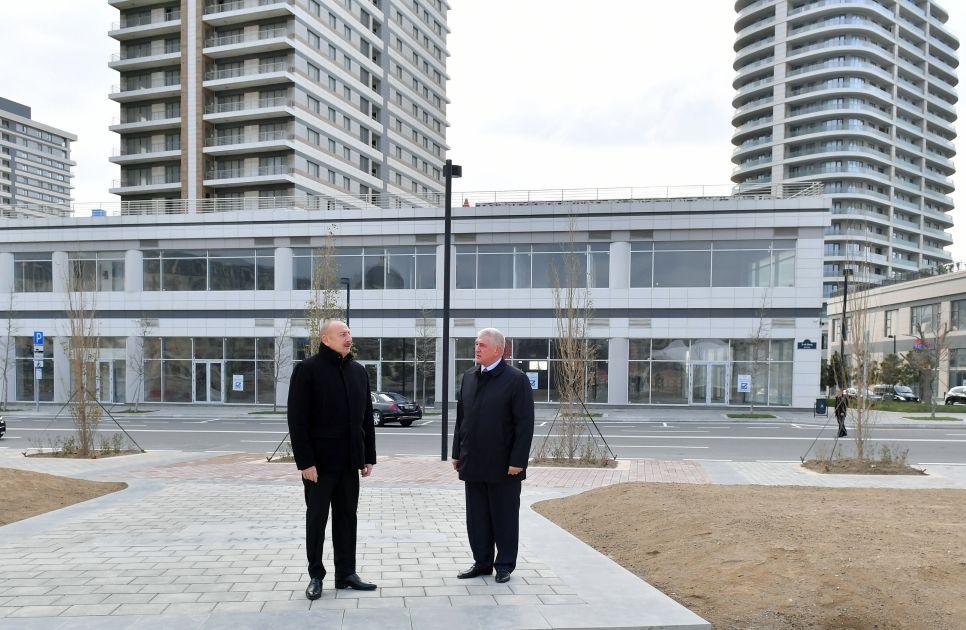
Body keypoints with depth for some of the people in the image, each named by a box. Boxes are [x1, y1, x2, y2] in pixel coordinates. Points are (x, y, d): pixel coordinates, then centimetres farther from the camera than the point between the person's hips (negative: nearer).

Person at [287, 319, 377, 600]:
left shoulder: (358, 371, 10)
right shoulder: (307, 369, -7)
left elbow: (367, 417, 13)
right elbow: (297, 419, -11)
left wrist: (369, 456, 9)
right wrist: (305, 461, -15)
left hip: (350, 461, 5)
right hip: (320, 461, -5)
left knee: (347, 518, 11)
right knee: (316, 519, 6)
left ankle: (346, 573, 22)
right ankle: (316, 575, 19)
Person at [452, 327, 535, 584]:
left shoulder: (516, 379, -8)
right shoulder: (468, 377, 11)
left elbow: (525, 424, -11)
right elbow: (461, 418, 15)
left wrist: (518, 461, -15)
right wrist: (457, 452, 11)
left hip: (503, 465, -5)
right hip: (473, 463, 6)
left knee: (504, 517, 6)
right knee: (477, 516, 12)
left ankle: (505, 565, 20)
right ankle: (482, 562, 25)